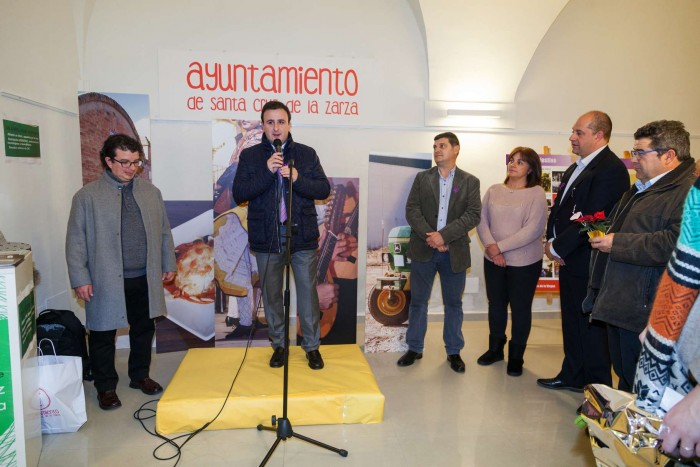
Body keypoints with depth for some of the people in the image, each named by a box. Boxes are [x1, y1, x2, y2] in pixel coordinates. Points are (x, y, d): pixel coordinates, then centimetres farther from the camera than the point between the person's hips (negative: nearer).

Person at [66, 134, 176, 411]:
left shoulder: (151, 192, 7)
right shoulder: (87, 196, -5)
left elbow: (164, 231, 12)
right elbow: (76, 241, -5)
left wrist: (169, 264, 10)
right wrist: (80, 279, -9)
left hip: (145, 279, 4)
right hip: (106, 281, -3)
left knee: (143, 330, 16)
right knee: (103, 335, 8)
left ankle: (140, 376, 35)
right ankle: (106, 386, 26)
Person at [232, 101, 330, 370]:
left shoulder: (307, 154, 3)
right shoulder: (250, 156, 2)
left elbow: (324, 189, -1)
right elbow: (238, 194, -7)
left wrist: (298, 178, -18)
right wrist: (267, 172, -18)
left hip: (303, 237, 0)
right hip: (266, 239, 1)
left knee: (308, 292, 5)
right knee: (271, 295, 12)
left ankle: (312, 345, 22)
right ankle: (278, 345, 30)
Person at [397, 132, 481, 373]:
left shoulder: (470, 181, 4)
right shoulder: (422, 178, 7)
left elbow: (473, 215, -7)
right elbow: (411, 210, -1)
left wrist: (443, 235, -17)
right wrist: (429, 237, -15)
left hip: (454, 251, -1)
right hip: (423, 249, 1)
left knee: (453, 303, 9)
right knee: (418, 301, 8)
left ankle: (453, 351, 24)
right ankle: (414, 348, 22)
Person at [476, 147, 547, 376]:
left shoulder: (536, 193, -8)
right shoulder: (494, 190, 4)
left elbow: (533, 229, -16)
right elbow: (482, 220, 1)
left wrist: (500, 246, -18)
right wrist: (491, 246, -15)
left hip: (524, 262, -4)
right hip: (493, 260, 4)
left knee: (520, 308, 9)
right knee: (496, 304, 15)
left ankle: (516, 356, 24)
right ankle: (495, 348, 33)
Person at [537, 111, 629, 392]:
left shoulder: (610, 169, -16)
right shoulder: (576, 168, 14)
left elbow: (590, 218, -22)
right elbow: (559, 208, 15)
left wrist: (557, 247, -14)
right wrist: (552, 241, 0)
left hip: (589, 263, -9)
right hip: (569, 261, 9)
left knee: (590, 327, 2)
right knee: (572, 323, 18)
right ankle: (572, 377, 33)